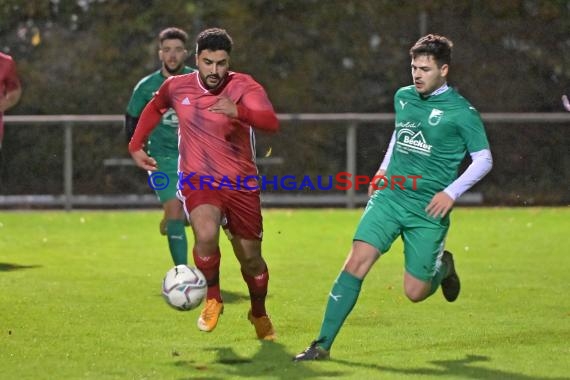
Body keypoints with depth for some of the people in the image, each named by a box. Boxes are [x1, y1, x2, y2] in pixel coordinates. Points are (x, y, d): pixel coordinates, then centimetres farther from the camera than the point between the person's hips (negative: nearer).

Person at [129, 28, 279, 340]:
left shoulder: (244, 87, -13)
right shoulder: (177, 87, -1)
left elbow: (271, 123, -31)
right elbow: (155, 107, 23)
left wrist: (238, 111, -48)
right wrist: (136, 145, 20)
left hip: (241, 185, 0)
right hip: (197, 180, 0)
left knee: (250, 258, 9)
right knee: (206, 235, -29)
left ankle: (259, 314, 39)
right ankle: (212, 298, -2)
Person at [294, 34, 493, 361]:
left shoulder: (462, 113, -9)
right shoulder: (403, 97, 7)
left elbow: (484, 159, -4)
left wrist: (452, 192, -14)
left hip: (428, 210, -3)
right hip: (389, 196, 4)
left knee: (415, 292, -1)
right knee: (357, 262, -14)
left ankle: (443, 267, 36)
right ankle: (323, 344, -12)